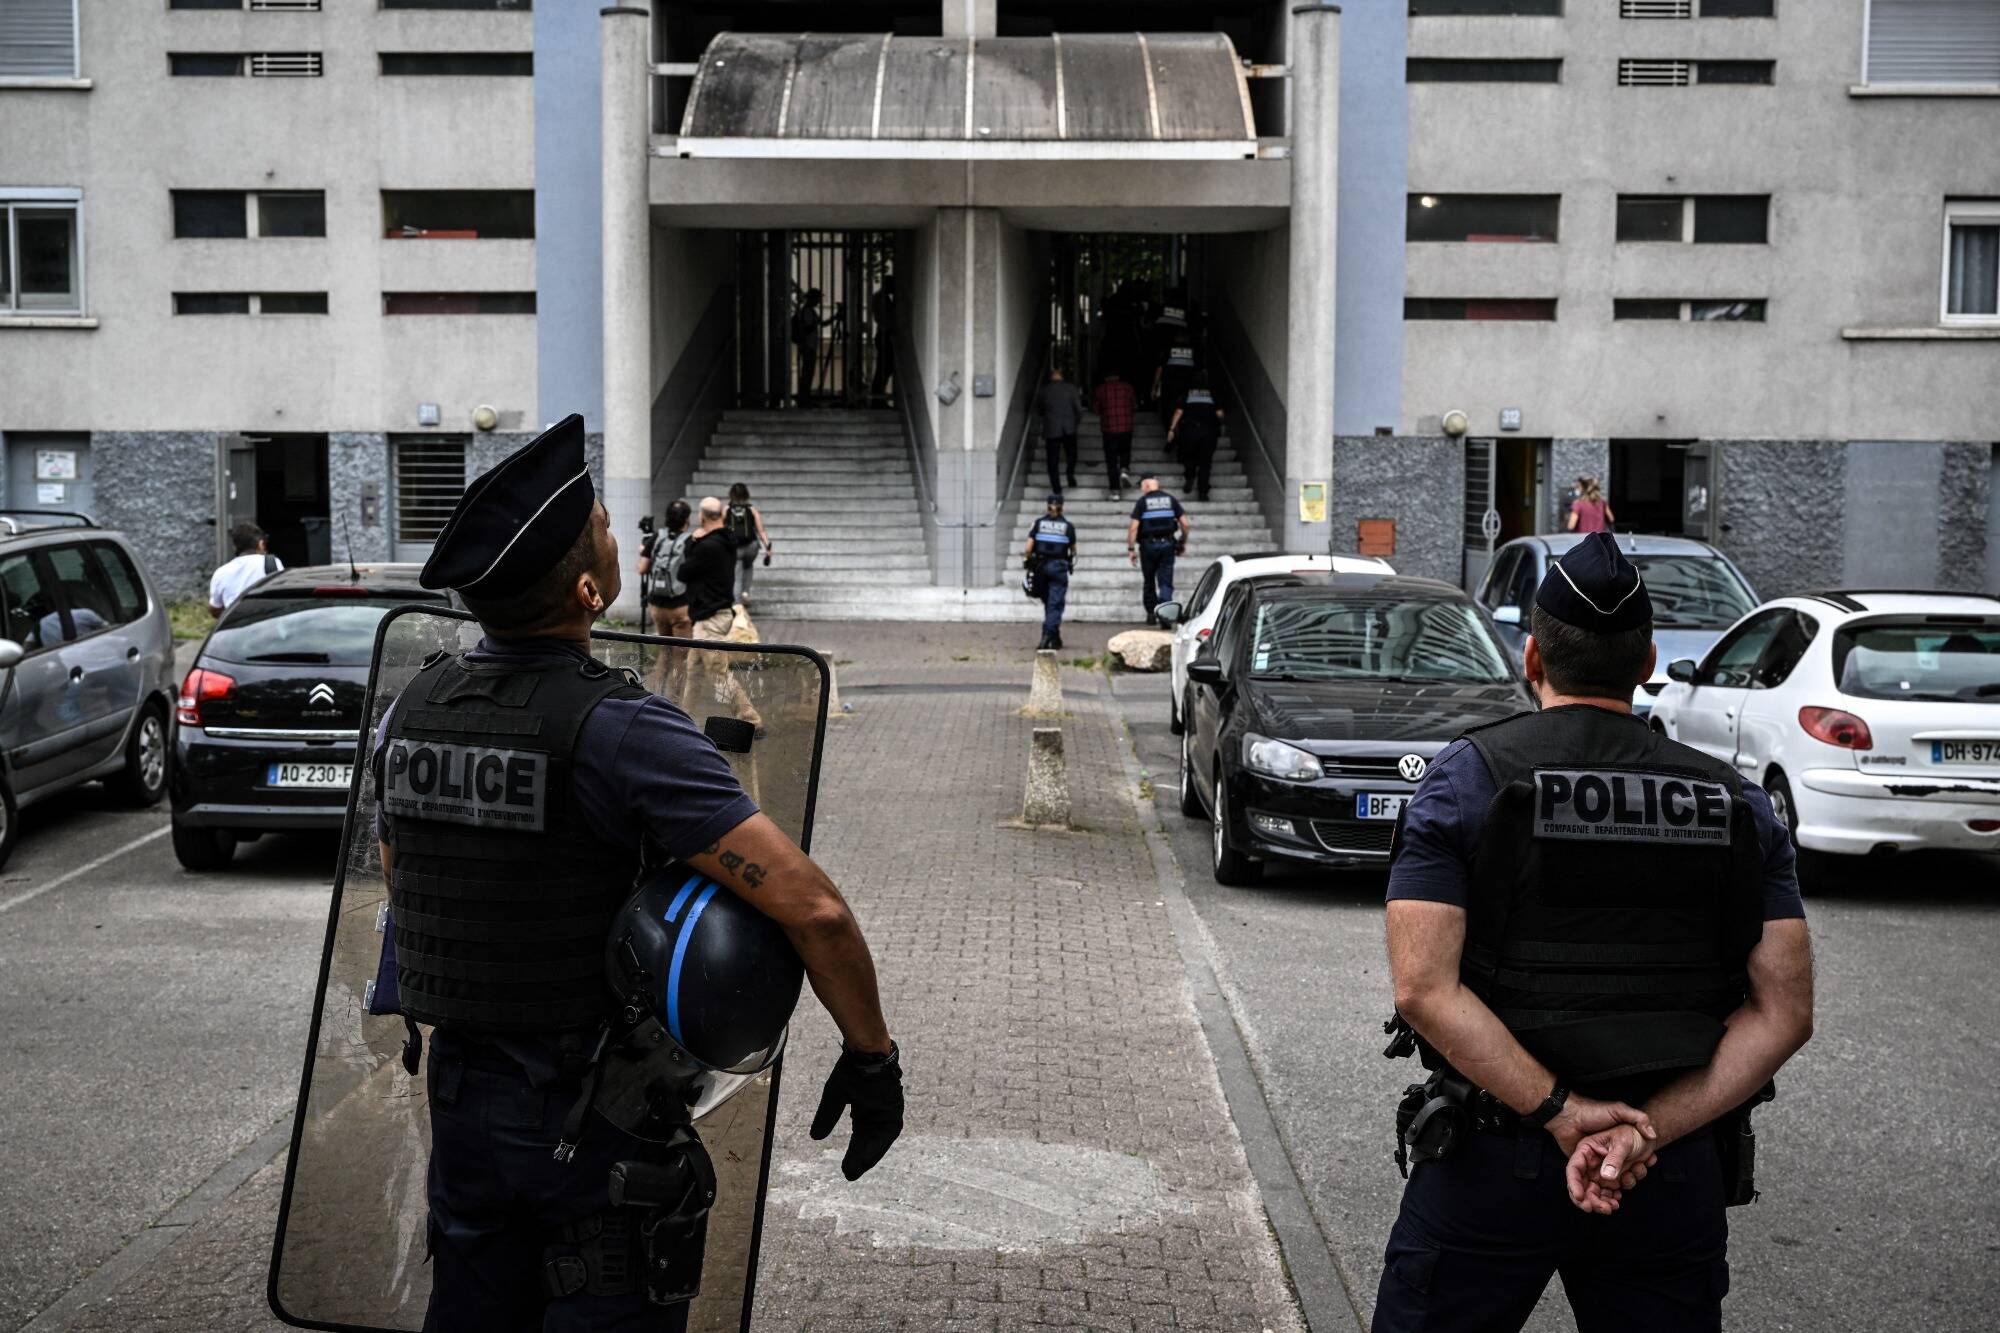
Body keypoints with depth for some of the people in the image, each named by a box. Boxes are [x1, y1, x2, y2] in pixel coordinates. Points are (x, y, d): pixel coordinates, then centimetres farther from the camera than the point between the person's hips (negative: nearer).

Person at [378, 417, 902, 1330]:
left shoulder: (415, 709, -1)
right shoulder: (619, 730, -22)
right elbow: (810, 906, -27)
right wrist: (870, 1056, -13)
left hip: (462, 1093, 6)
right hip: (601, 1114, -6)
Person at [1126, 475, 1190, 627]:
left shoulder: (1142, 502, -3)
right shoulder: (1170, 500, 6)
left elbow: (1133, 527, -10)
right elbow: (1184, 523, 3)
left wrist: (1131, 549, -6)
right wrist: (1183, 542, 15)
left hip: (1148, 545, -2)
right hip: (1167, 545, 2)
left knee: (1148, 581, 13)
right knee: (1166, 582, 0)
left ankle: (1151, 613, 18)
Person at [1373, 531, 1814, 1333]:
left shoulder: (1467, 779, -6)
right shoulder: (1737, 805, 3)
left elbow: (1424, 989, -17)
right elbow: (1785, 1012, -4)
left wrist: (1563, 1111, -15)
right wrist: (1647, 1130, -12)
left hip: (1493, 1167, -2)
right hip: (1676, 1175, 3)